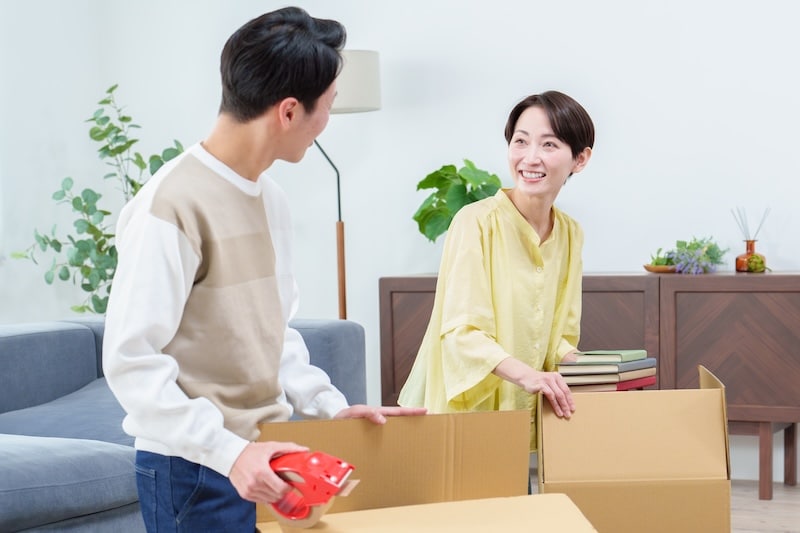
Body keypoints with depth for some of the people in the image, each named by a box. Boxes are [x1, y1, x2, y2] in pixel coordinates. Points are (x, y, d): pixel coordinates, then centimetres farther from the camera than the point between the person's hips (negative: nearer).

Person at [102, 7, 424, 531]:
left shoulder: (270, 198, 7)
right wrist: (226, 451, -25)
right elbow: (131, 360, -20)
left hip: (263, 456, 7)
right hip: (196, 471, -7)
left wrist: (330, 405, 3)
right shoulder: (173, 205, -19)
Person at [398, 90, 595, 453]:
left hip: (524, 416, 5)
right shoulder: (477, 222, -14)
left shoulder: (570, 234, 6)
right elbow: (461, 331, -20)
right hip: (466, 407, -5)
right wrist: (525, 374, -34)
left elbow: (557, 337, 12)